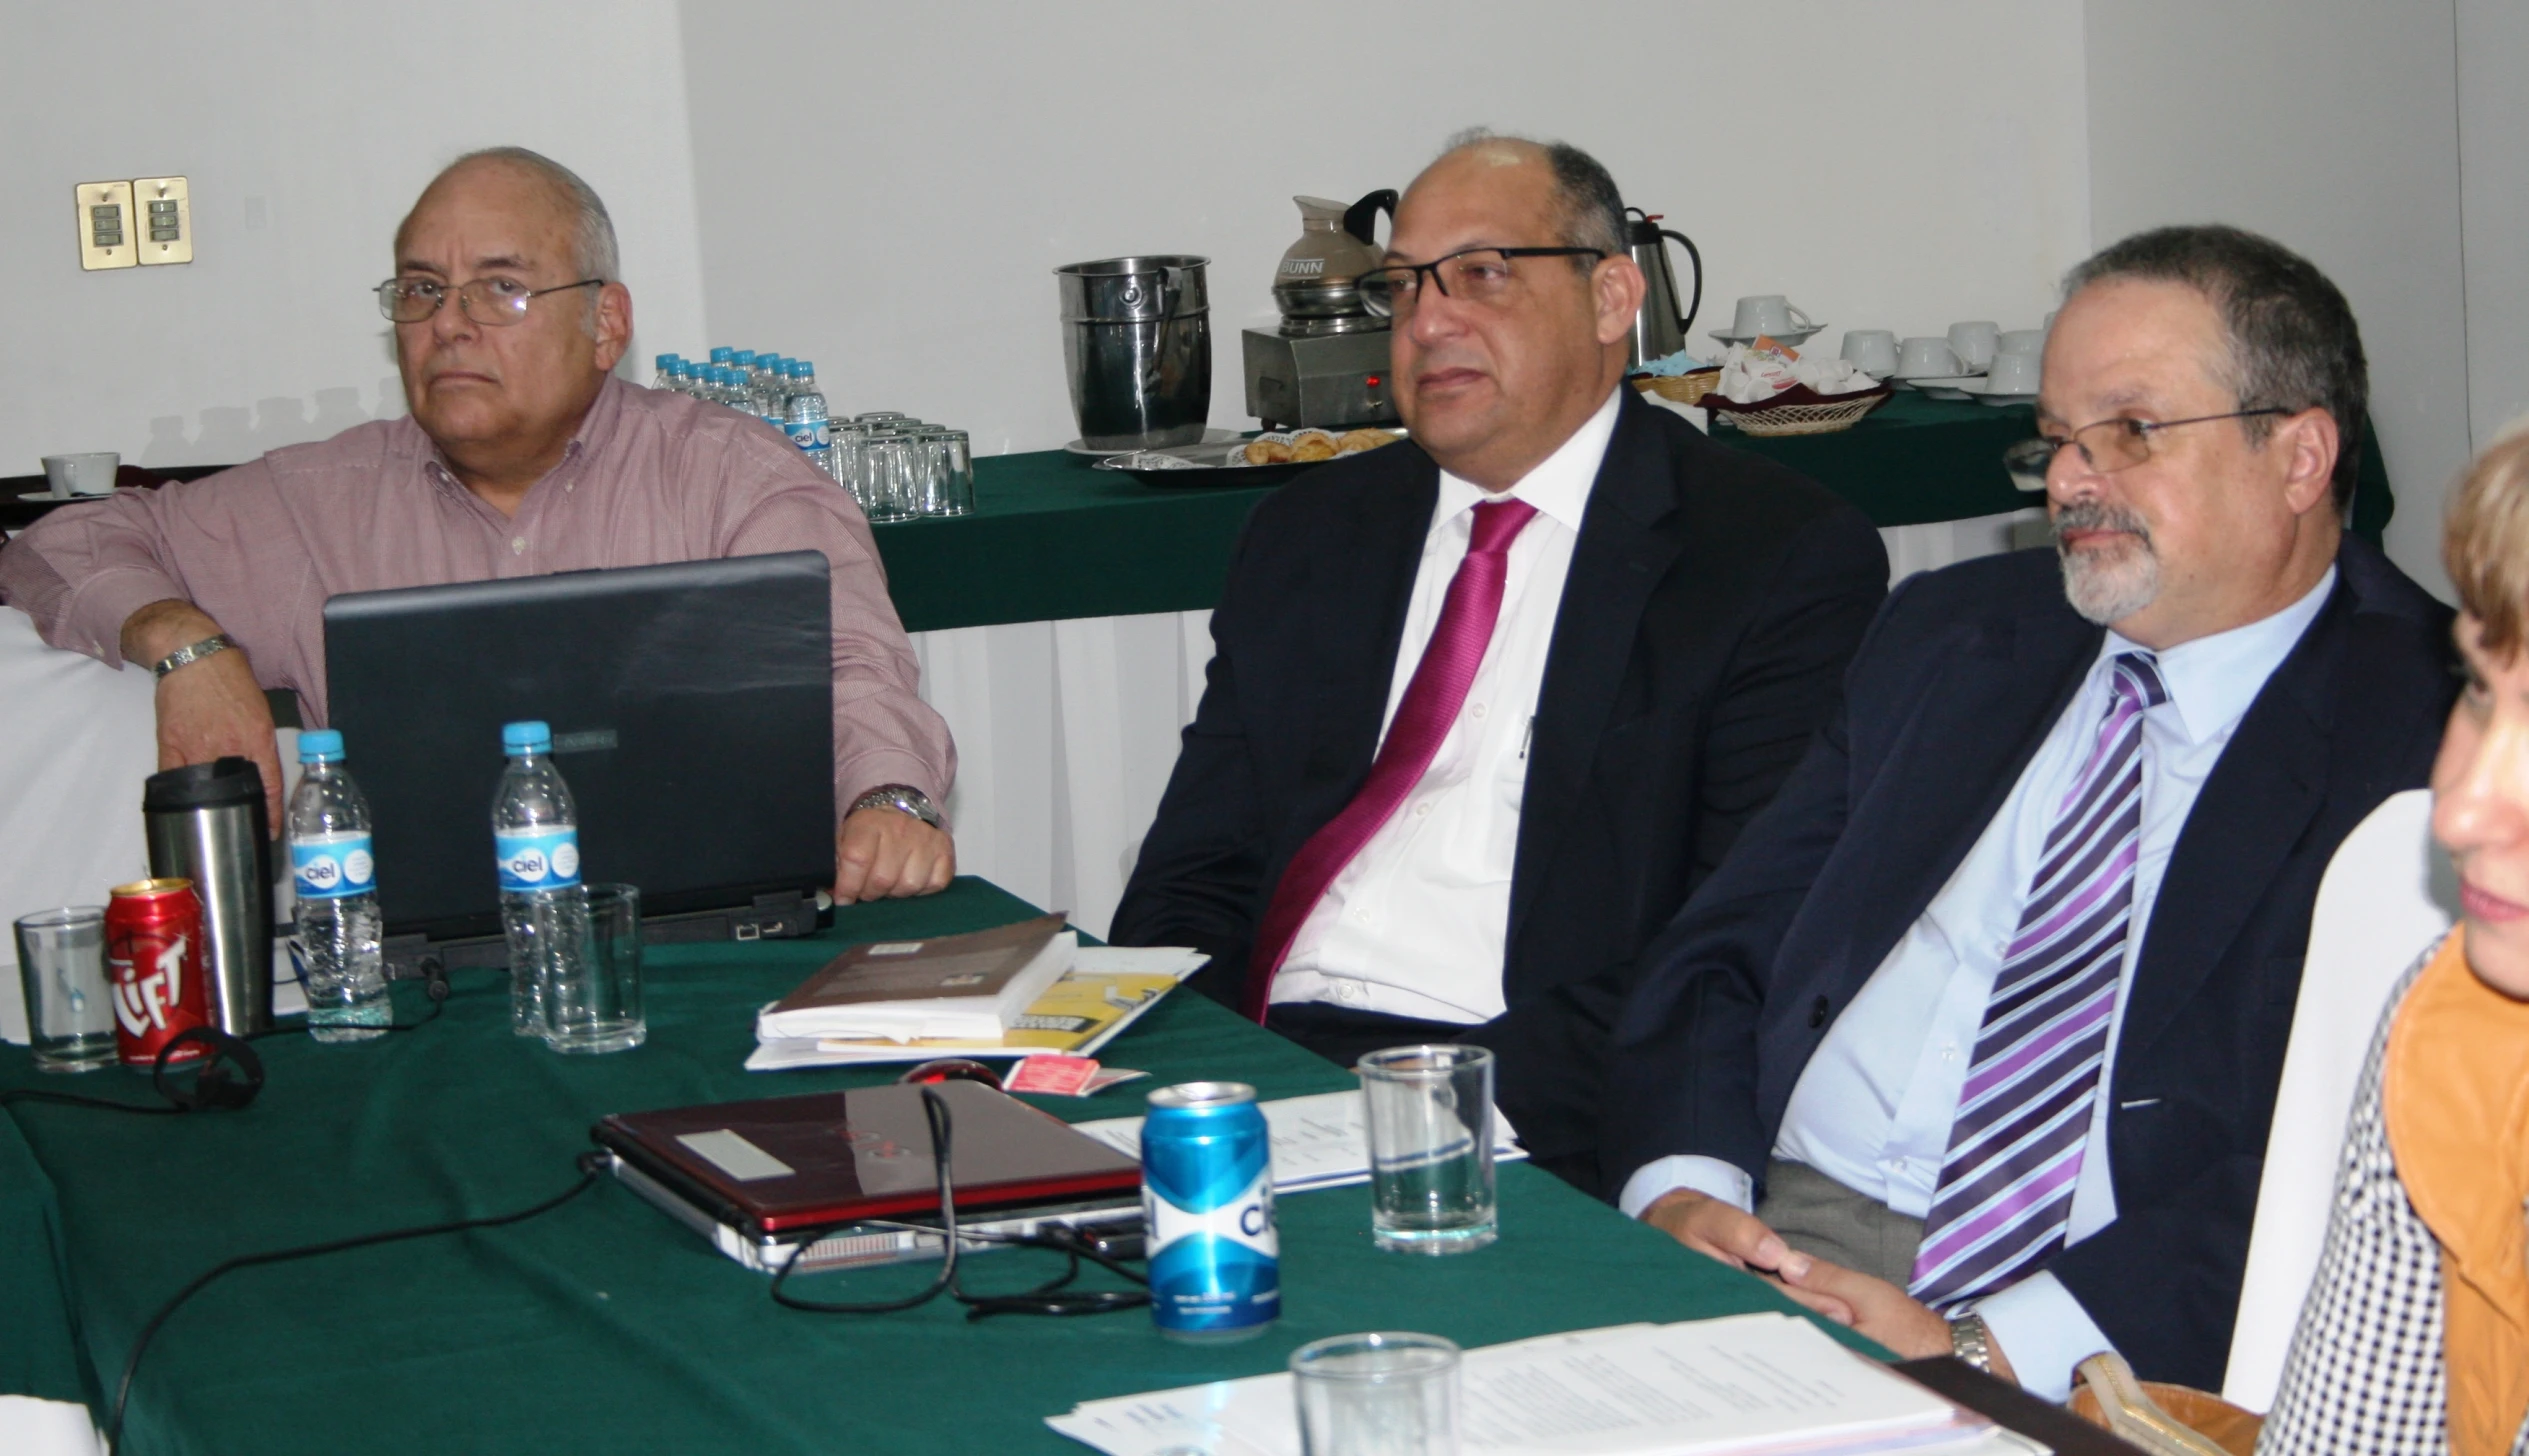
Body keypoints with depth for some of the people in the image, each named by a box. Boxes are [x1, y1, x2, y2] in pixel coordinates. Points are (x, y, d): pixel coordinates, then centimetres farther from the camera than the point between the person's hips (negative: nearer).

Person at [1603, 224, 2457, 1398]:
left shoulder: (2430, 732, -2)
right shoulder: (1946, 633, 17)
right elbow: (1723, 946, 14)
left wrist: (1992, 1349, -20)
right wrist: (1684, 1186, -6)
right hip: (1786, 1231, 5)